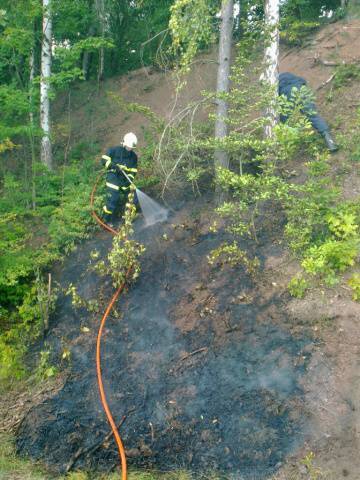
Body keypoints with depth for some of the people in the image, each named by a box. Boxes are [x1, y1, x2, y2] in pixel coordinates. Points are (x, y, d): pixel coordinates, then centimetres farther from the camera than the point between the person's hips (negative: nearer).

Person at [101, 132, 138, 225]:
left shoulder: (134, 156, 6)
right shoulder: (114, 150, -6)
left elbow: (133, 170, 6)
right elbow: (104, 160, -7)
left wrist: (130, 179, -12)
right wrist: (114, 166, -21)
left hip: (125, 179, 5)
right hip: (113, 178, -5)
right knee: (113, 199, -14)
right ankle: (107, 219, 2)